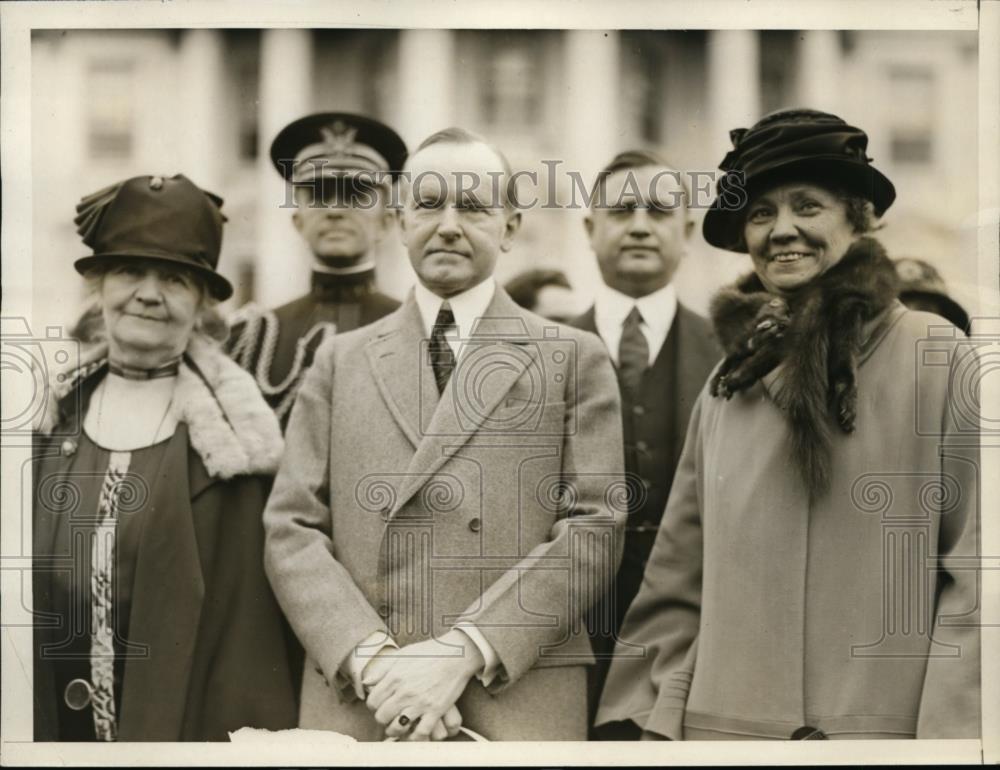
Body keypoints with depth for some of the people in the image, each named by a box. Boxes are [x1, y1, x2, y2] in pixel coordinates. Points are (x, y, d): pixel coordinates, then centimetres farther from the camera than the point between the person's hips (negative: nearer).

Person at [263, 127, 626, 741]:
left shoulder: (574, 360, 6)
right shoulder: (341, 362, 12)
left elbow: (595, 529, -3)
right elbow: (292, 529, 4)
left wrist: (464, 651, -14)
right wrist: (372, 658, -12)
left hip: (518, 703, -1)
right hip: (354, 700, 1)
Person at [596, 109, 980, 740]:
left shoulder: (938, 361, -4)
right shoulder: (728, 384, 9)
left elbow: (975, 571, -6)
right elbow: (680, 582, 9)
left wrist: (949, 733, -11)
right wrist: (663, 723, 2)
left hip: (886, 726, -4)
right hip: (724, 724, 4)